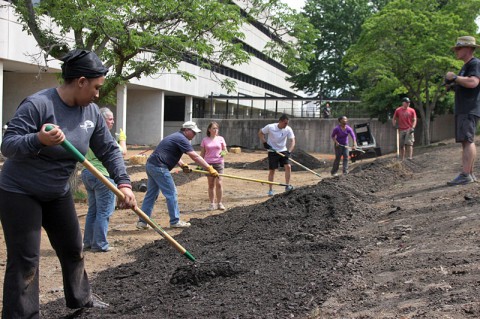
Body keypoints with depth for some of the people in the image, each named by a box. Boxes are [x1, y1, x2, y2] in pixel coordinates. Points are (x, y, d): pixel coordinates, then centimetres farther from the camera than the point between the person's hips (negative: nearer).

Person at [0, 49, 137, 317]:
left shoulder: (92, 112, -4)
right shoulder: (38, 104, -24)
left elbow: (109, 150, 0)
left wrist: (124, 183, -11)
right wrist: (38, 140, -44)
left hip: (58, 193, 7)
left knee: (73, 249, 18)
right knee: (25, 260, -5)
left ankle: (81, 297, 39)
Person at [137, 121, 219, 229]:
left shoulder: (176, 137, 21)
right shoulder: (182, 139, -10)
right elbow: (195, 156, -16)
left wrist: (182, 165, 12)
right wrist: (210, 168, -16)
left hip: (151, 165, 10)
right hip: (159, 167, -10)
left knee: (151, 194, 12)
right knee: (171, 193, -1)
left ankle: (142, 222, 13)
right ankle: (175, 221, 6)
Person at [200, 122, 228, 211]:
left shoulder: (220, 139, 4)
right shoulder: (205, 140, 4)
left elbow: (225, 151, 10)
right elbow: (202, 153, 9)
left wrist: (223, 153, -13)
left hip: (219, 163, 0)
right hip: (208, 163, 1)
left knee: (218, 183, -6)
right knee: (211, 184, 5)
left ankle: (219, 203, 4)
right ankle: (212, 203, 11)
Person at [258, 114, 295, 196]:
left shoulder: (288, 129, -10)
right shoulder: (270, 127, -15)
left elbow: (292, 141, -14)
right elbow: (260, 133, -1)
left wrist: (289, 151, -29)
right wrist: (265, 143, -12)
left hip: (283, 151, 2)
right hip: (272, 151, -2)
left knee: (288, 166, -14)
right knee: (272, 170, -1)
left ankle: (287, 186, -5)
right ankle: (270, 190, 8)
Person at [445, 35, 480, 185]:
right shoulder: (466, 66, 25)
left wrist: (454, 77, -13)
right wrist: (453, 86, 12)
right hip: (462, 110, 10)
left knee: (467, 140, -17)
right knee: (466, 141, 7)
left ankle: (465, 175, -23)